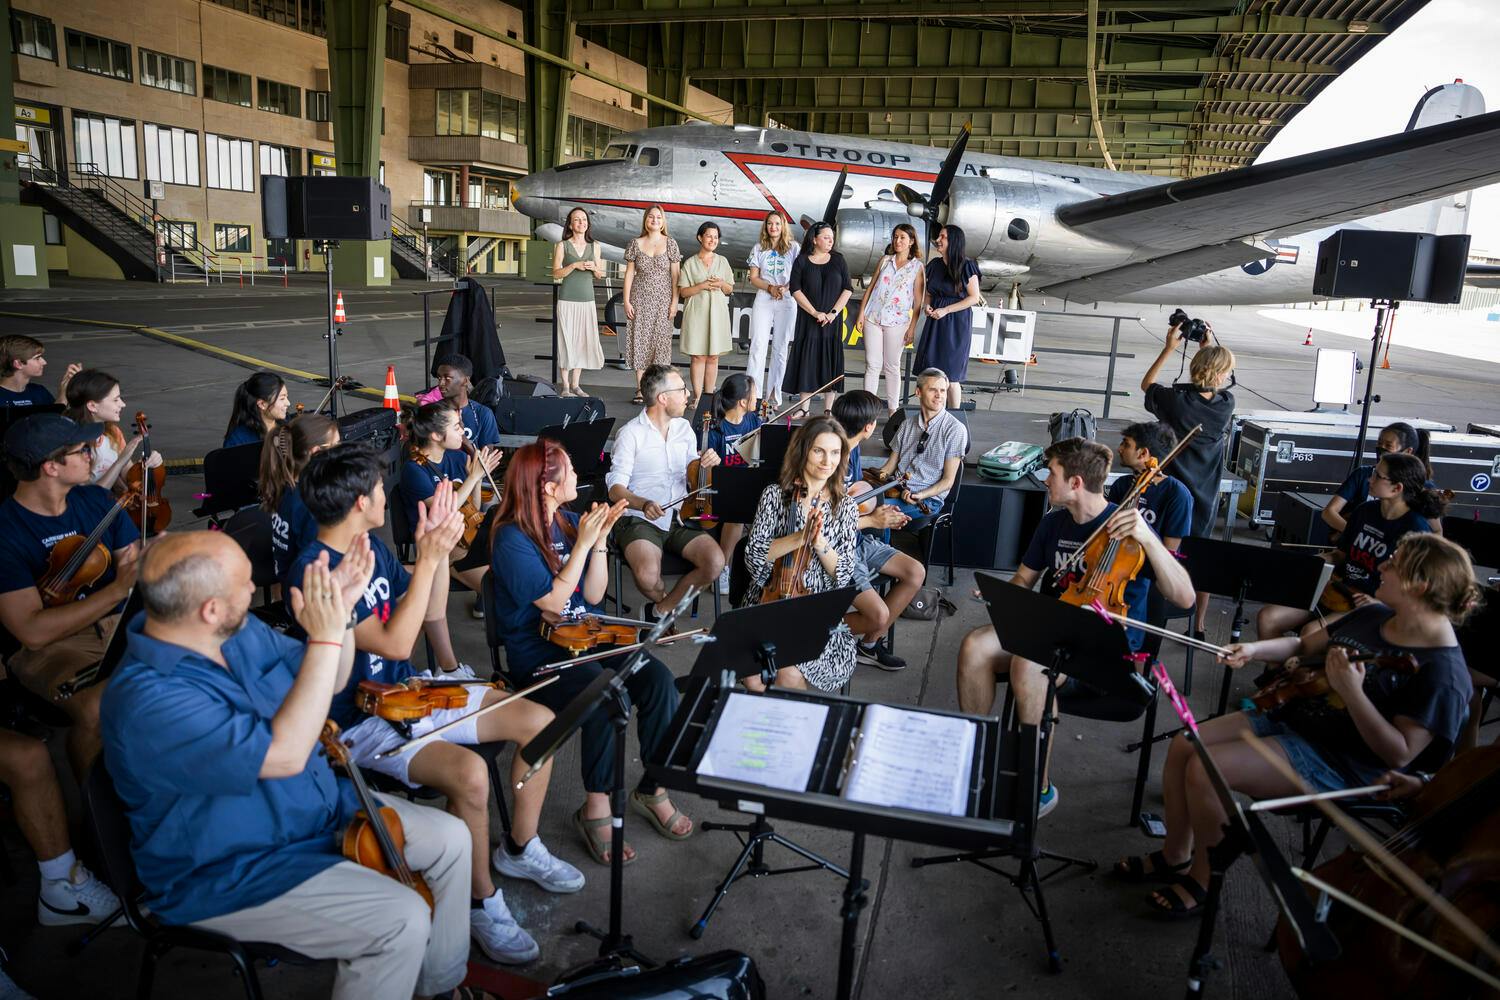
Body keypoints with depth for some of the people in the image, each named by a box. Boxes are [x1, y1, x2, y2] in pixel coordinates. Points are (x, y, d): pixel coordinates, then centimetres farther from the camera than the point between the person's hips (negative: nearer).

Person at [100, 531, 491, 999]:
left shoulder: (241, 630, -4)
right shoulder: (147, 703, -30)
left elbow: (325, 684, 9)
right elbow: (285, 753, -35)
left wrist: (341, 610, -9)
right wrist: (325, 637, -34)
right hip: (232, 872, -8)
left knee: (450, 838, 5)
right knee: (401, 918, -22)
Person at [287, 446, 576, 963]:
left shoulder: (373, 546, 5)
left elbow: (429, 610, 13)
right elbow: (395, 644, -28)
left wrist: (439, 547, -2)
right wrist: (428, 559, -28)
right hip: (361, 722, -9)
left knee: (539, 720, 0)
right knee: (469, 773, -33)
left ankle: (520, 848, 20)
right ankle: (482, 901, -7)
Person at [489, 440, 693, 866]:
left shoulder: (569, 522, 7)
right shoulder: (511, 539, -13)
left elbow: (593, 595, 5)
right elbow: (554, 602, -17)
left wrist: (599, 539, -6)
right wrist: (582, 544, -17)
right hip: (539, 657, -6)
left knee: (657, 679, -19)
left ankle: (653, 789, -3)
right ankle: (596, 807, -14)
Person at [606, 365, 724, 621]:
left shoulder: (684, 428, 14)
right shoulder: (631, 433, -5)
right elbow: (615, 489, -10)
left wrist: (706, 465, -5)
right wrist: (643, 504, -31)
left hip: (679, 518, 5)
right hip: (639, 519, -5)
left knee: (715, 562, -21)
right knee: (648, 575, -33)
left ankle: (661, 609, 0)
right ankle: (670, 603, 5)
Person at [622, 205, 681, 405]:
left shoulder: (670, 243, 2)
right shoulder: (636, 244, 5)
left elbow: (675, 274, 1)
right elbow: (629, 273, 5)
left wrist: (674, 301, -6)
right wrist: (626, 300, -1)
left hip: (662, 300, -1)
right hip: (640, 298, 1)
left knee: (660, 340, -1)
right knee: (640, 340, 0)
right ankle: (641, 389, 6)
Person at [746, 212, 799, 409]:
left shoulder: (794, 247, 5)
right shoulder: (759, 248, 9)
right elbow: (753, 278, 5)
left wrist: (784, 288, -16)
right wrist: (770, 287, -12)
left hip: (787, 300, 0)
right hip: (763, 299, 1)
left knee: (780, 347, 4)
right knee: (758, 345, -8)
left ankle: (774, 393, 10)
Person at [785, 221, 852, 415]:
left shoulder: (838, 260, 7)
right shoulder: (802, 261, 3)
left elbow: (847, 289, 3)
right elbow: (795, 289, -4)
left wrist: (834, 313, -9)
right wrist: (815, 313, -13)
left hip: (832, 320, 1)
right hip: (808, 319, -1)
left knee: (830, 362, -1)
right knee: (806, 360, -2)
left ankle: (828, 410, 3)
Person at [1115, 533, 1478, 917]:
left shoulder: (1442, 672, -20)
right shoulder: (1373, 615, 5)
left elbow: (1399, 754, -22)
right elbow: (1304, 646, 18)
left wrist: (1352, 693, -31)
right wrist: (1254, 649, 0)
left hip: (1339, 764, -8)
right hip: (1291, 716, 8)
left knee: (1203, 769, -23)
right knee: (1183, 747, -4)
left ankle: (1203, 880, -1)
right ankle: (1175, 856, 14)